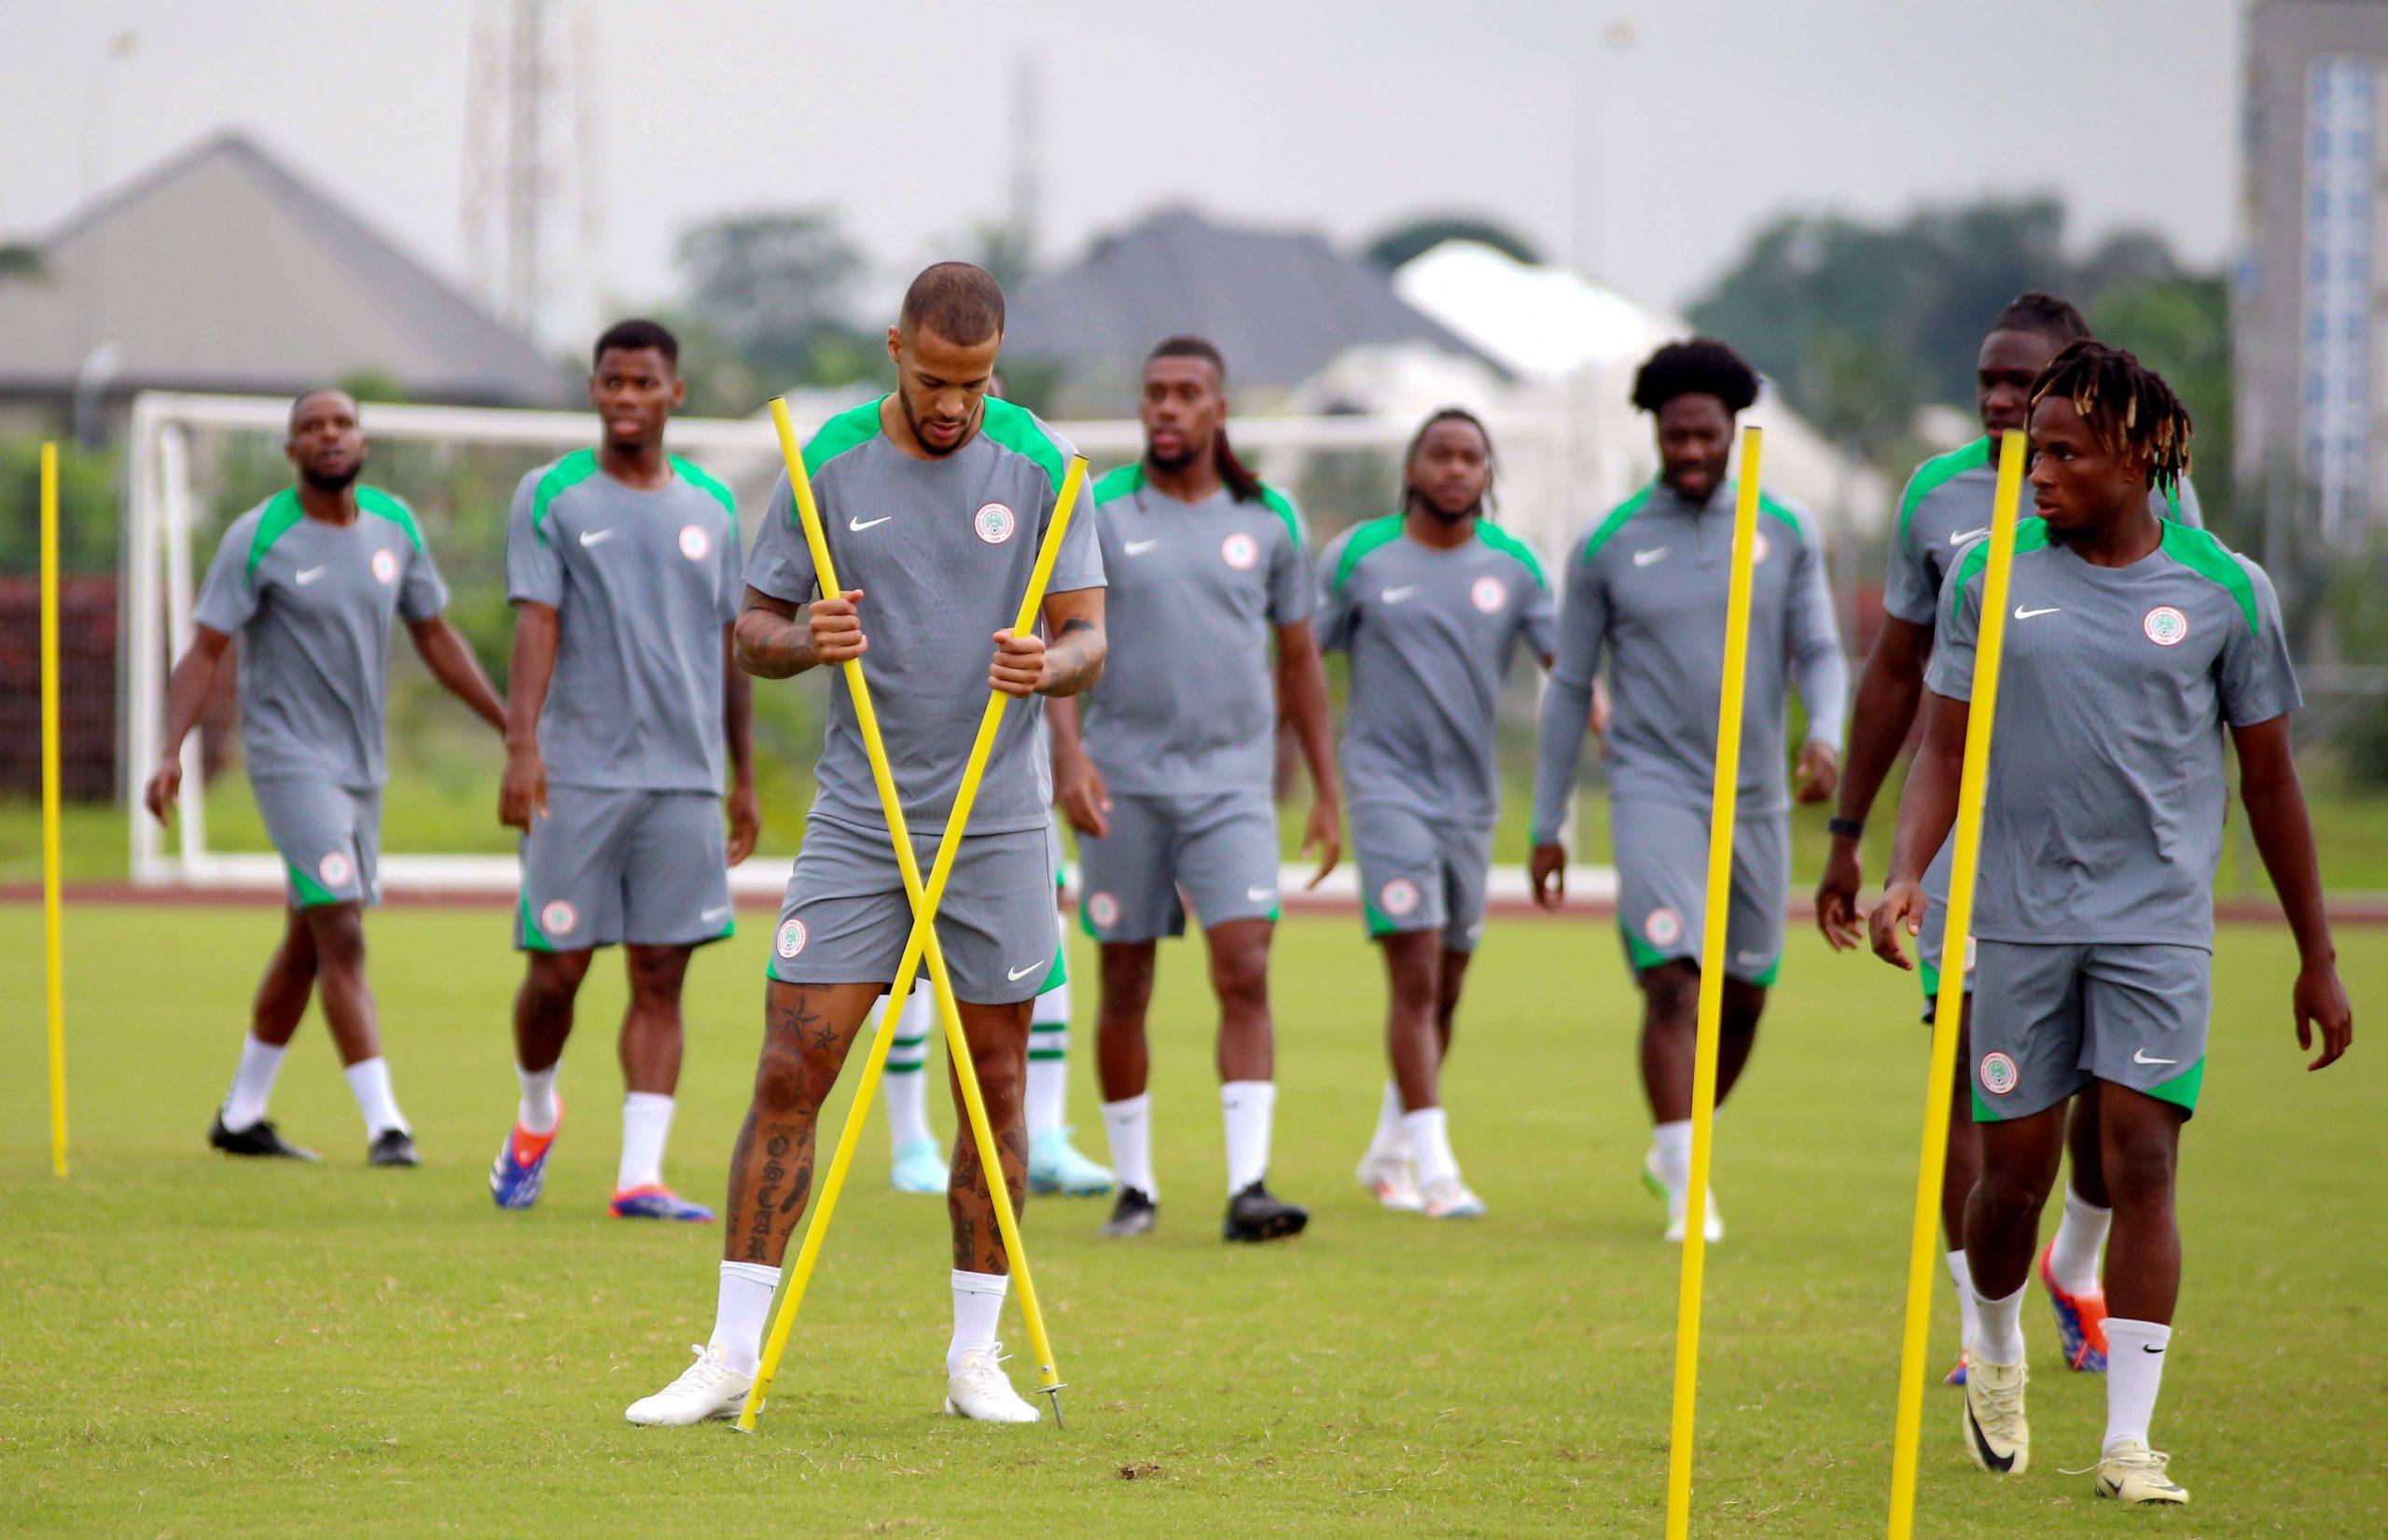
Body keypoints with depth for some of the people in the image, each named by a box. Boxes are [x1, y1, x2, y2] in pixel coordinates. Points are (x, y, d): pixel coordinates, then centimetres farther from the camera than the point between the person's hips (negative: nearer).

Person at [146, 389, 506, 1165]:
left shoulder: (394, 527, 5)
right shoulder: (259, 539, -11)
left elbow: (436, 639, 15)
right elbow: (205, 650, -12)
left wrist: (514, 729, 13)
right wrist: (171, 750, -25)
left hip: (363, 766, 6)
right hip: (291, 759, -6)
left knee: (307, 944, 14)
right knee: (342, 935, -16)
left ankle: (241, 1116, 27)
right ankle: (384, 1124, -19)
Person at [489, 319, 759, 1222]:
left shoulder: (712, 506, 12)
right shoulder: (552, 498, 2)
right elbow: (536, 624, -7)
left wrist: (744, 776, 16)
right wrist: (523, 747, -18)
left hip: (685, 779, 3)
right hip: (578, 772, -2)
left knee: (661, 976, -3)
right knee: (557, 967, 0)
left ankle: (640, 1176, -4)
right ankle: (535, 1118, 28)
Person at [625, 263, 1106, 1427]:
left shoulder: (1037, 468, -1)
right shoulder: (828, 467, -1)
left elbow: (1089, 635, -1)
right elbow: (753, 631, 4)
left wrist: (1049, 665, -24)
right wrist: (804, 642, -19)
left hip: (999, 823, 0)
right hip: (856, 818, 0)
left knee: (995, 1082, 4)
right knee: (791, 1073, -6)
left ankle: (976, 1355, 14)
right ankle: (732, 1352, -2)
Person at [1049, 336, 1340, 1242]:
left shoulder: (1267, 521, 6)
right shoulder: (1098, 514, 1)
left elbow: (1299, 660, 14)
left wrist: (1327, 794, 12)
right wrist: (1069, 753, -18)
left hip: (1233, 784, 0)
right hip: (1124, 784, 0)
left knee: (1245, 972, -13)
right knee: (1124, 987, 6)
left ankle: (1248, 1187, -17)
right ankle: (1134, 1185, 18)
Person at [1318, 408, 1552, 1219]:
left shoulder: (1512, 565, 5)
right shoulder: (1360, 557, -2)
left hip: (1470, 798, 4)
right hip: (1388, 786, -4)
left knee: (1444, 992, 12)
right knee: (1416, 976, -15)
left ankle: (1387, 1152, 29)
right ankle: (1433, 1167, -16)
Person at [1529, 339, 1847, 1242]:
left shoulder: (1785, 533, 4)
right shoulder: (1607, 547, 0)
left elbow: (1820, 652, 3)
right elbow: (1570, 687, 6)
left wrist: (1825, 735, -20)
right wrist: (1547, 826, 6)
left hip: (1756, 800, 3)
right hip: (1655, 788, -3)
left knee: (1744, 998, 11)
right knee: (1673, 982, -19)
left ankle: (1676, 1150, 34)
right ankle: (1687, 1187, -20)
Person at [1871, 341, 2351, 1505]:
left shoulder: (2224, 590, 0)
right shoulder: (1987, 577, 3)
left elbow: (2269, 776, 7)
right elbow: (1944, 749, 7)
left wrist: (2317, 958, 10)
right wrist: (1906, 872, -11)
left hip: (2159, 926, -1)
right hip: (2018, 919, 1)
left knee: (2141, 1159, -11)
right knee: (2012, 1173, 5)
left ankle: (2128, 1441, -9)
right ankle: (1996, 1355, 36)